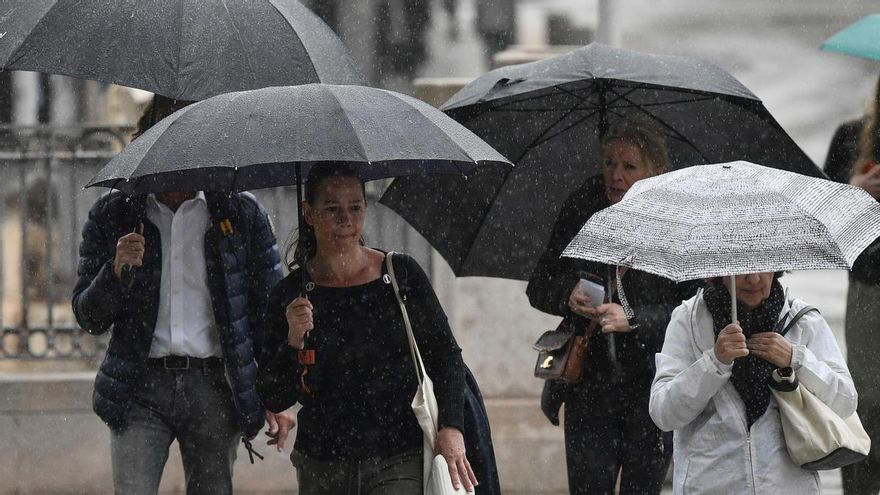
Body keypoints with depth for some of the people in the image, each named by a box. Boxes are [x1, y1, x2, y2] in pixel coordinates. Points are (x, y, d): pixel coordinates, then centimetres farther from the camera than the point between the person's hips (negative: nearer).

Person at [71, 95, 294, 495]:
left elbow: (268, 310, 8)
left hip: (214, 388, 0)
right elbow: (89, 318, 6)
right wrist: (116, 271, -15)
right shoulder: (114, 215, 7)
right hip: (140, 389, 0)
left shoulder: (242, 215, 6)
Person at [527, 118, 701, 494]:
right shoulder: (581, 209, 4)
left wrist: (633, 319, -24)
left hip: (653, 383, -2)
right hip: (590, 379, 2)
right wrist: (567, 295, -14)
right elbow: (538, 287, 8)